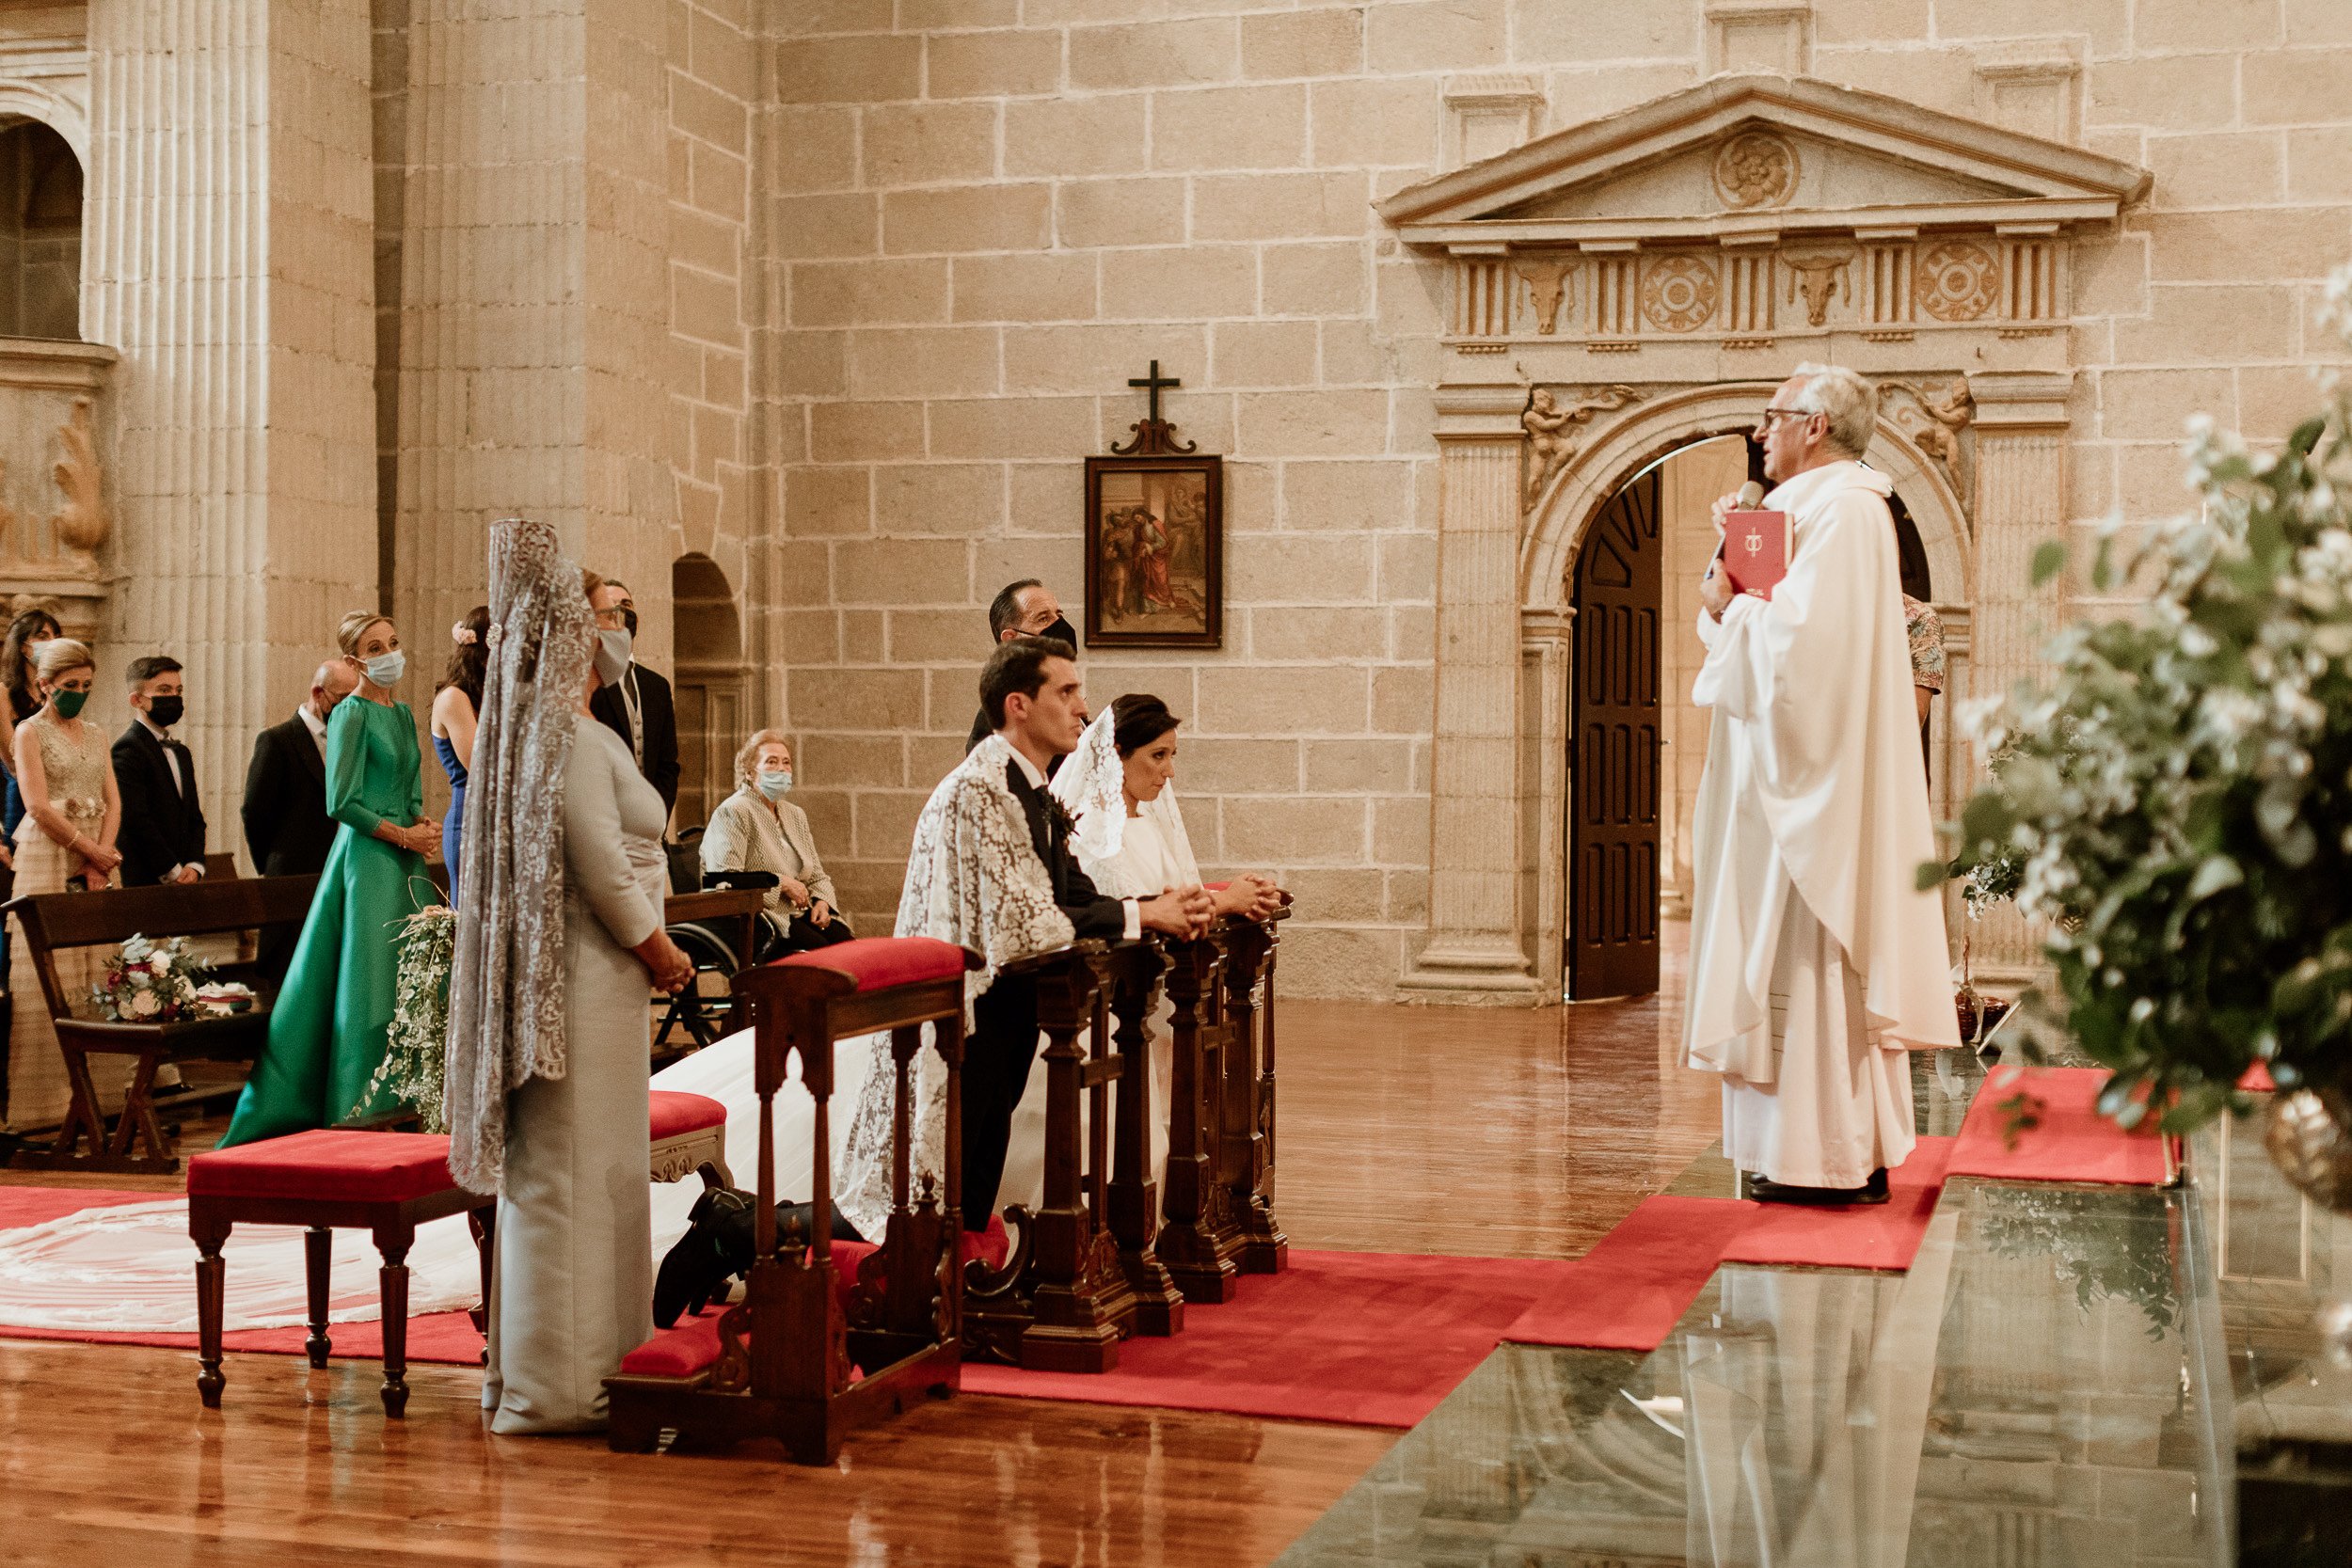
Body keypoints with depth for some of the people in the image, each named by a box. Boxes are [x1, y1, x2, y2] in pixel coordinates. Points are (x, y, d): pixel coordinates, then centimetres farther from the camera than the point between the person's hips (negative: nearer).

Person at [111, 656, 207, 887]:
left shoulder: (181, 752, 21)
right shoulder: (127, 748, -8)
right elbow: (136, 819, -16)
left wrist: (194, 866, 0)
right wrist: (173, 872, -14)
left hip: (181, 879, 8)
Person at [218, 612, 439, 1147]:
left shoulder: (403, 713, 14)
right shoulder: (351, 713, -8)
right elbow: (342, 802, -14)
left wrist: (426, 824, 0)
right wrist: (403, 835, -12)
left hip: (406, 861, 8)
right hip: (368, 860, -8)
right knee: (368, 978, -6)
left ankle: (401, 1100, 13)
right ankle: (361, 1106, -1)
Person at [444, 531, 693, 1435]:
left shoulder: (528, 721, 14)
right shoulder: (572, 734, -16)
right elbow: (601, 864, -20)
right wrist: (657, 949, -8)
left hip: (549, 970, 10)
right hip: (584, 976, -10)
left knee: (544, 1170, 15)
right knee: (571, 1172, -4)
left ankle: (528, 1367, 25)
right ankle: (550, 1384, 3)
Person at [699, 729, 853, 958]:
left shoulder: (795, 815, 23)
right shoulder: (733, 812, -4)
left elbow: (817, 876, 24)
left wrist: (822, 902, 0)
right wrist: (780, 883, -13)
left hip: (799, 914, 7)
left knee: (844, 939, -23)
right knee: (818, 947, -32)